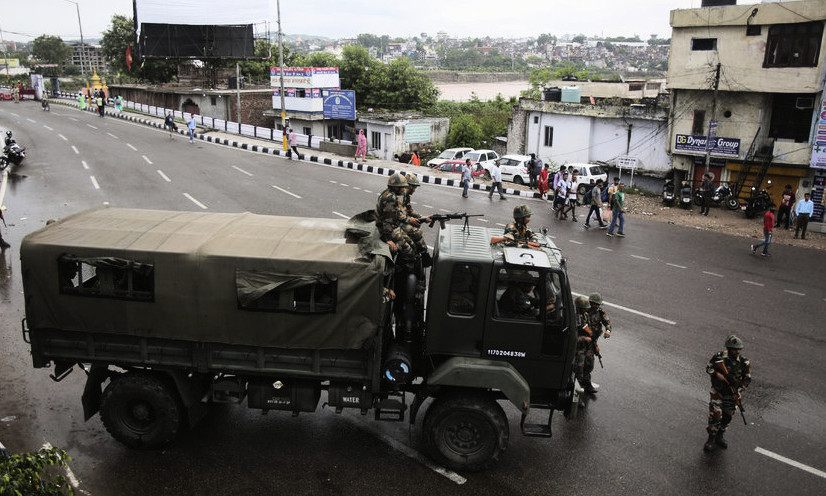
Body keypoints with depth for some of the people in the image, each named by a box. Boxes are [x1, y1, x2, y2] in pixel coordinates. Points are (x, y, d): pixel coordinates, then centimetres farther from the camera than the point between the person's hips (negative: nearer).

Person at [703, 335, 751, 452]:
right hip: (717, 392, -2)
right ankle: (711, 439, 11)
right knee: (715, 415, -6)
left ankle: (720, 436, 36)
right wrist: (717, 374, -21)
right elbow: (708, 368, -2)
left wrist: (738, 391, -17)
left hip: (732, 394, 2)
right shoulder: (719, 356, -14)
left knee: (727, 417, 14)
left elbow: (747, 379, -5)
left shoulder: (744, 362, -10)